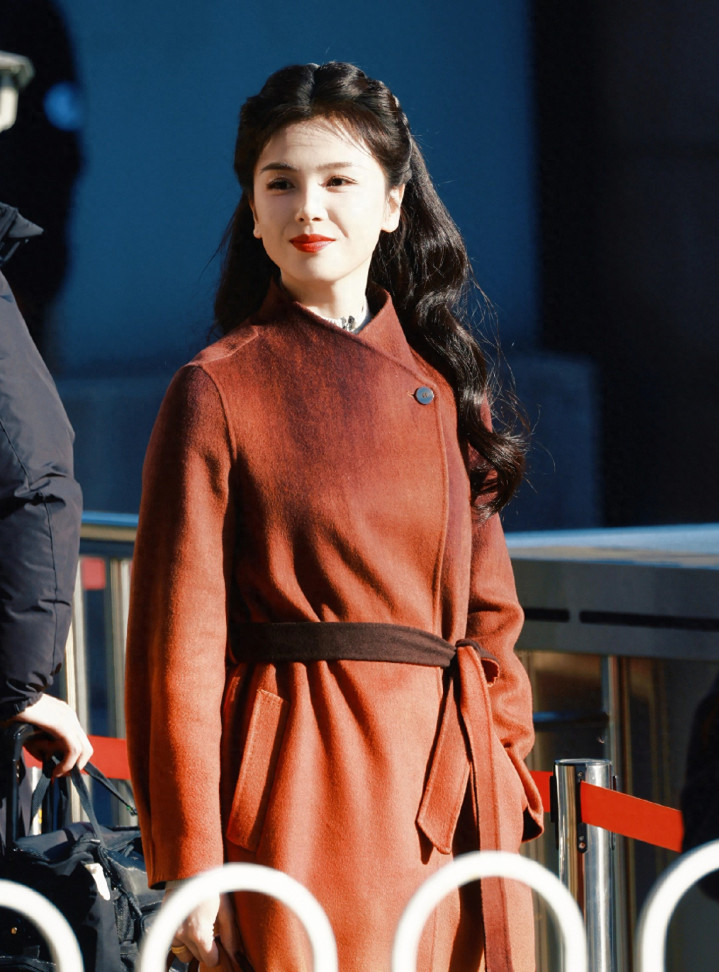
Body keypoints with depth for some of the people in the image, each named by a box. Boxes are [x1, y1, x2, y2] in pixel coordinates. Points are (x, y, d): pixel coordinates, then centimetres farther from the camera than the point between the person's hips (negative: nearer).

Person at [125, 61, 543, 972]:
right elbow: (178, 646, -6)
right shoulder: (218, 391, -4)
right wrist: (190, 864, -10)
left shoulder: (443, 382, 11)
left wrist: (508, 780, 8)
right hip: (302, 794, -5)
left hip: (455, 793, 5)